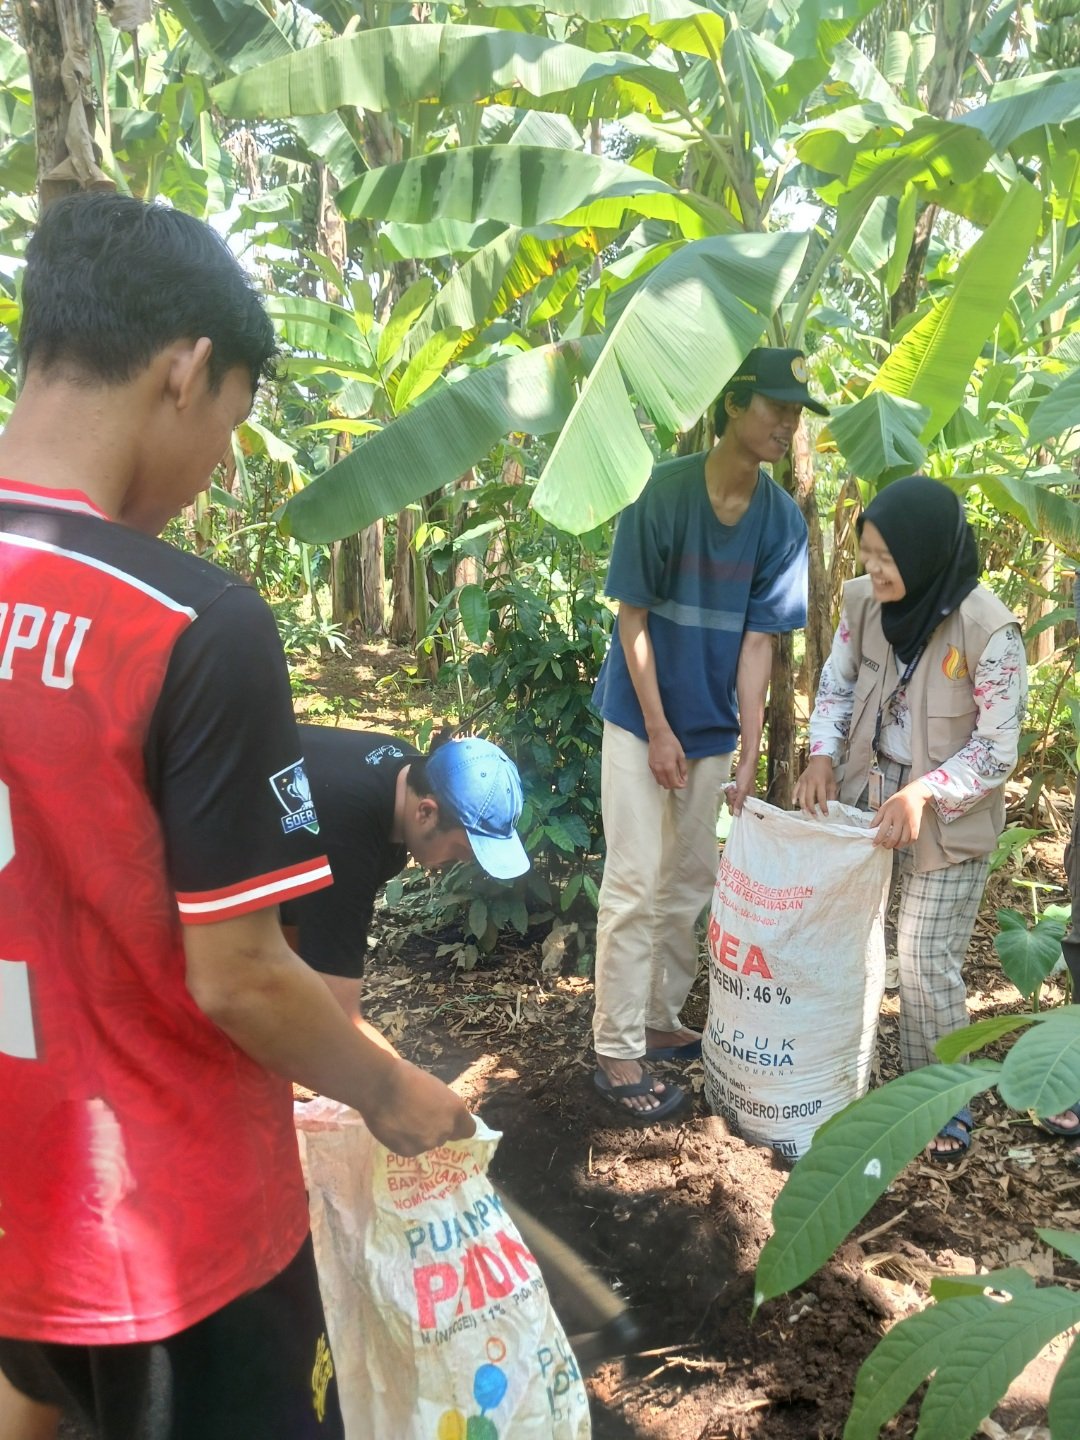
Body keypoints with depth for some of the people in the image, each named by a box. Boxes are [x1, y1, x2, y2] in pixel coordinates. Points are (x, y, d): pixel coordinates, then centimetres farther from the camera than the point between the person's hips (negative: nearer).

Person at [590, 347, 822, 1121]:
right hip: (642, 718, -4)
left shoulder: (783, 519, -3)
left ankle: (660, 1020, 29)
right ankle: (617, 1051, 7)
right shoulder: (666, 490, -14)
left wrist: (750, 752, -7)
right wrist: (658, 730, -13)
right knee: (636, 882, -4)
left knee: (691, 882, 13)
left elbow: (757, 640, -3)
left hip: (712, 727, 5)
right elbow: (633, 616, -11)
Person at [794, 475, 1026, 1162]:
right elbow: (836, 684, 5)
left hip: (950, 818, -5)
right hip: (864, 795, 5)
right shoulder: (865, 601, -8)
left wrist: (922, 795, -27)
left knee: (927, 960, -2)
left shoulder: (989, 629, -22)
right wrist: (823, 754, -11)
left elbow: (997, 748, -16)